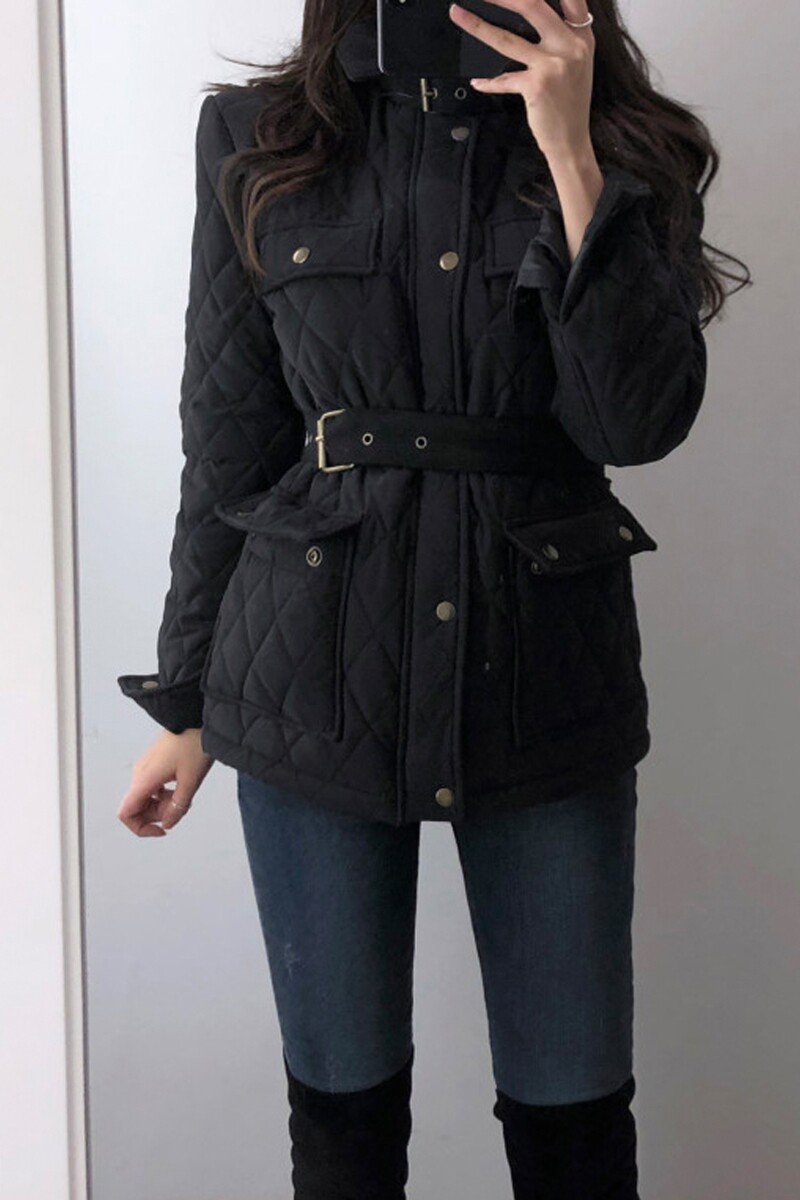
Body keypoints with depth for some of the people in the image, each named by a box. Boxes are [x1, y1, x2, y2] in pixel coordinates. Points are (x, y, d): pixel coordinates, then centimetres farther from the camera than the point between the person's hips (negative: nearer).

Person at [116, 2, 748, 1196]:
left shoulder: (630, 148, 3)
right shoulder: (259, 140, 3)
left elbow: (642, 419, -12)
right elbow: (228, 447, 4)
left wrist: (571, 150, -17)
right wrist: (186, 702, 7)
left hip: (543, 681, 1)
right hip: (317, 681, 0)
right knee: (343, 1099, 11)